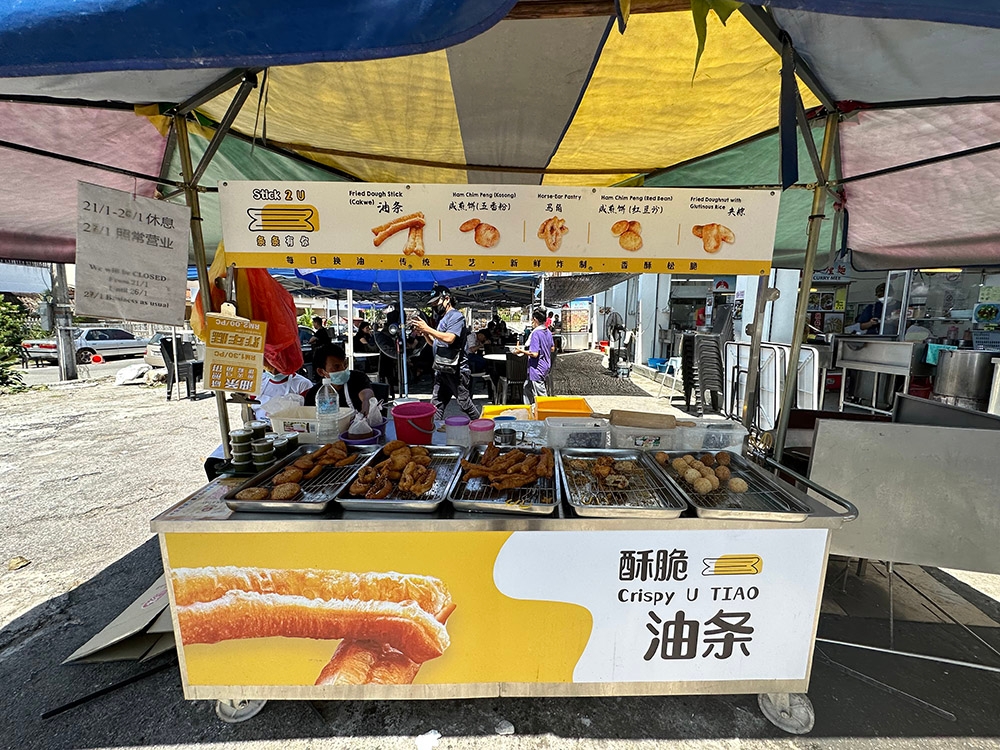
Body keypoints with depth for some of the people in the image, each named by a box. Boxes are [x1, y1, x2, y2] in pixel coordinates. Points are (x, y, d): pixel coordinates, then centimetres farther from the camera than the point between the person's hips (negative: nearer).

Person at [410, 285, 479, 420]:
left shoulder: (456, 316, -9)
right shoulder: (441, 318, 19)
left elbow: (449, 338, -24)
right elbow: (434, 343, 22)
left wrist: (427, 329, -20)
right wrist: (424, 333, 3)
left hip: (456, 370, -9)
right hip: (441, 370, 9)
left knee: (465, 404, 0)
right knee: (436, 406, 10)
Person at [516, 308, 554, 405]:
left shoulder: (536, 333, -20)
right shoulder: (548, 332, 6)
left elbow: (534, 354, -25)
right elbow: (552, 348, 16)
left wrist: (521, 351, -12)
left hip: (537, 369, -9)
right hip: (545, 367, 9)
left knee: (541, 396, 0)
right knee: (527, 387, 23)